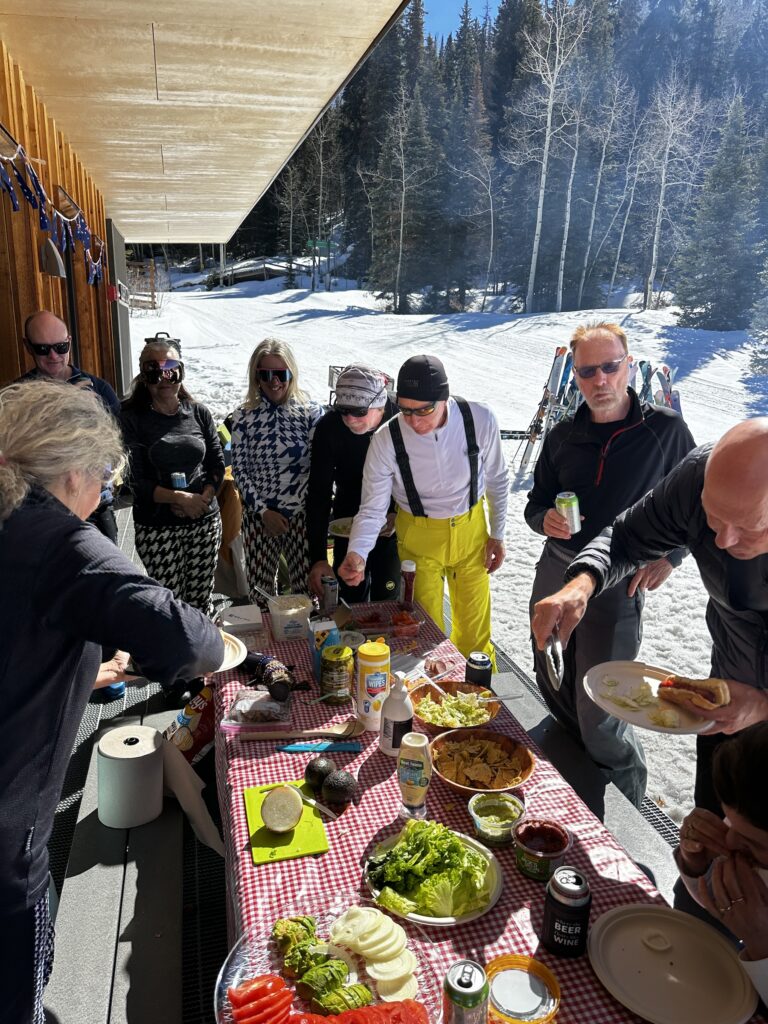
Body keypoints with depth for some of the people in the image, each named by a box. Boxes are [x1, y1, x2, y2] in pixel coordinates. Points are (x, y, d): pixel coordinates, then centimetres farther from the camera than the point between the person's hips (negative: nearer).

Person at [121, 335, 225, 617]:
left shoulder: (199, 413, 6)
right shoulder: (132, 419, -4)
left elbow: (218, 465, 7)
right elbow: (134, 480, -8)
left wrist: (202, 499, -9)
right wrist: (179, 498, -17)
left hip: (205, 521, 3)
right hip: (157, 527, -2)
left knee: (201, 601, 9)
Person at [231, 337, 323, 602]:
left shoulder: (311, 412, -3)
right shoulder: (244, 417, 1)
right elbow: (239, 469, 1)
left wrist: (295, 507, -14)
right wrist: (263, 511, -6)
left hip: (302, 514, -1)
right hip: (258, 516, 1)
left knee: (307, 589, 6)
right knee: (261, 591, 10)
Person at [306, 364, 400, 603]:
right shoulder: (328, 427, -19)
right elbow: (319, 494, -19)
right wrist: (318, 557, -25)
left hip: (392, 523, -1)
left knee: (387, 600, 8)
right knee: (350, 599, 9)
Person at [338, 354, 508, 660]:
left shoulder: (480, 419, -21)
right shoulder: (386, 440, -23)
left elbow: (496, 479, -4)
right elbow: (373, 508, -16)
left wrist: (497, 534, 3)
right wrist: (356, 553, -33)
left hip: (471, 529, 1)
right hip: (419, 537, -1)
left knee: (475, 623, 17)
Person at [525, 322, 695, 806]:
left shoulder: (665, 429, -6)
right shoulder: (562, 437, 5)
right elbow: (537, 503, 13)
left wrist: (670, 555, -9)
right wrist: (545, 520, -9)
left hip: (619, 583, -5)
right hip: (556, 572, 5)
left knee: (599, 716, -4)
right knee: (554, 690, 16)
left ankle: (630, 812, 22)